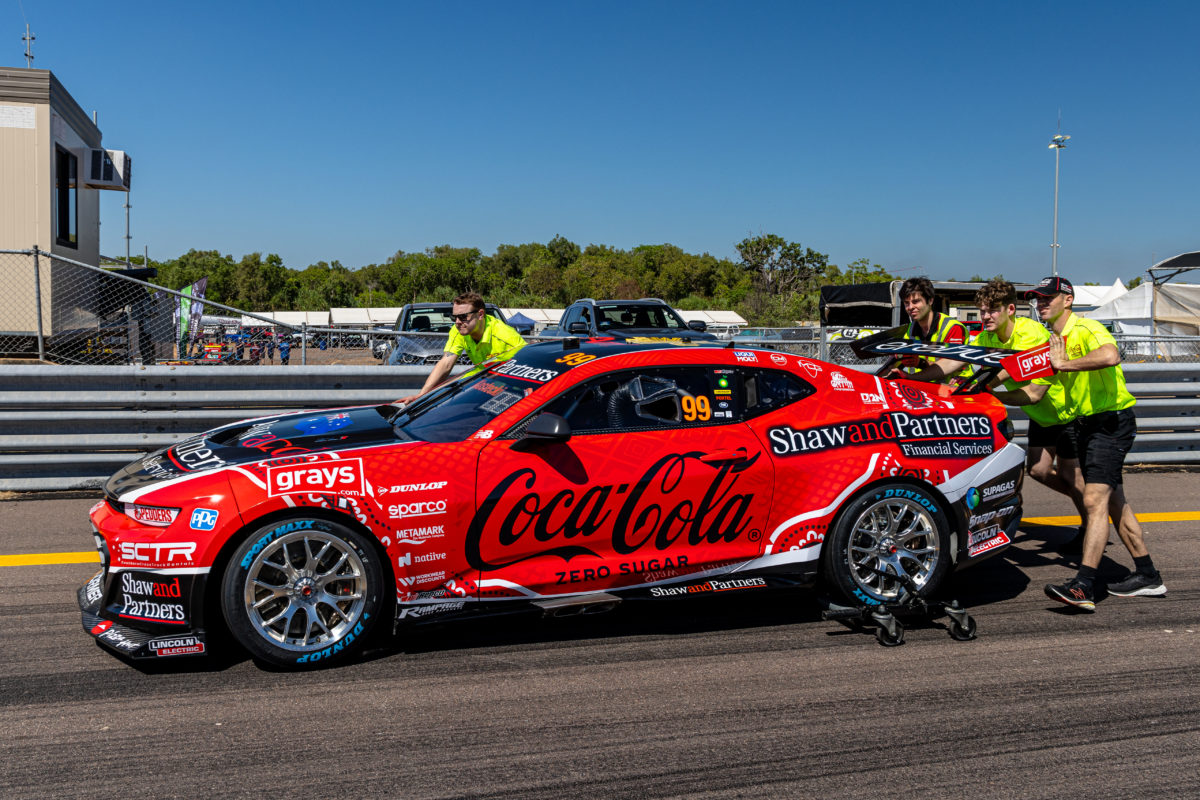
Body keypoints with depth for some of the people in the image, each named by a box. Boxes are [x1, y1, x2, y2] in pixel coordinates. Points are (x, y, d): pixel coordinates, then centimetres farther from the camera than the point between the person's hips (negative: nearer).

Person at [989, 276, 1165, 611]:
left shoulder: (1086, 329, -16)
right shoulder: (1052, 342, 11)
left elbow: (1110, 356, -40)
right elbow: (1032, 393, 11)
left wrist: (1064, 364, -32)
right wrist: (991, 395, 1)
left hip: (1111, 421, -10)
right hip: (1084, 423, 10)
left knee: (1095, 500, -16)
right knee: (1114, 502, 15)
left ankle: (1084, 587, -20)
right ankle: (1147, 576, 26)